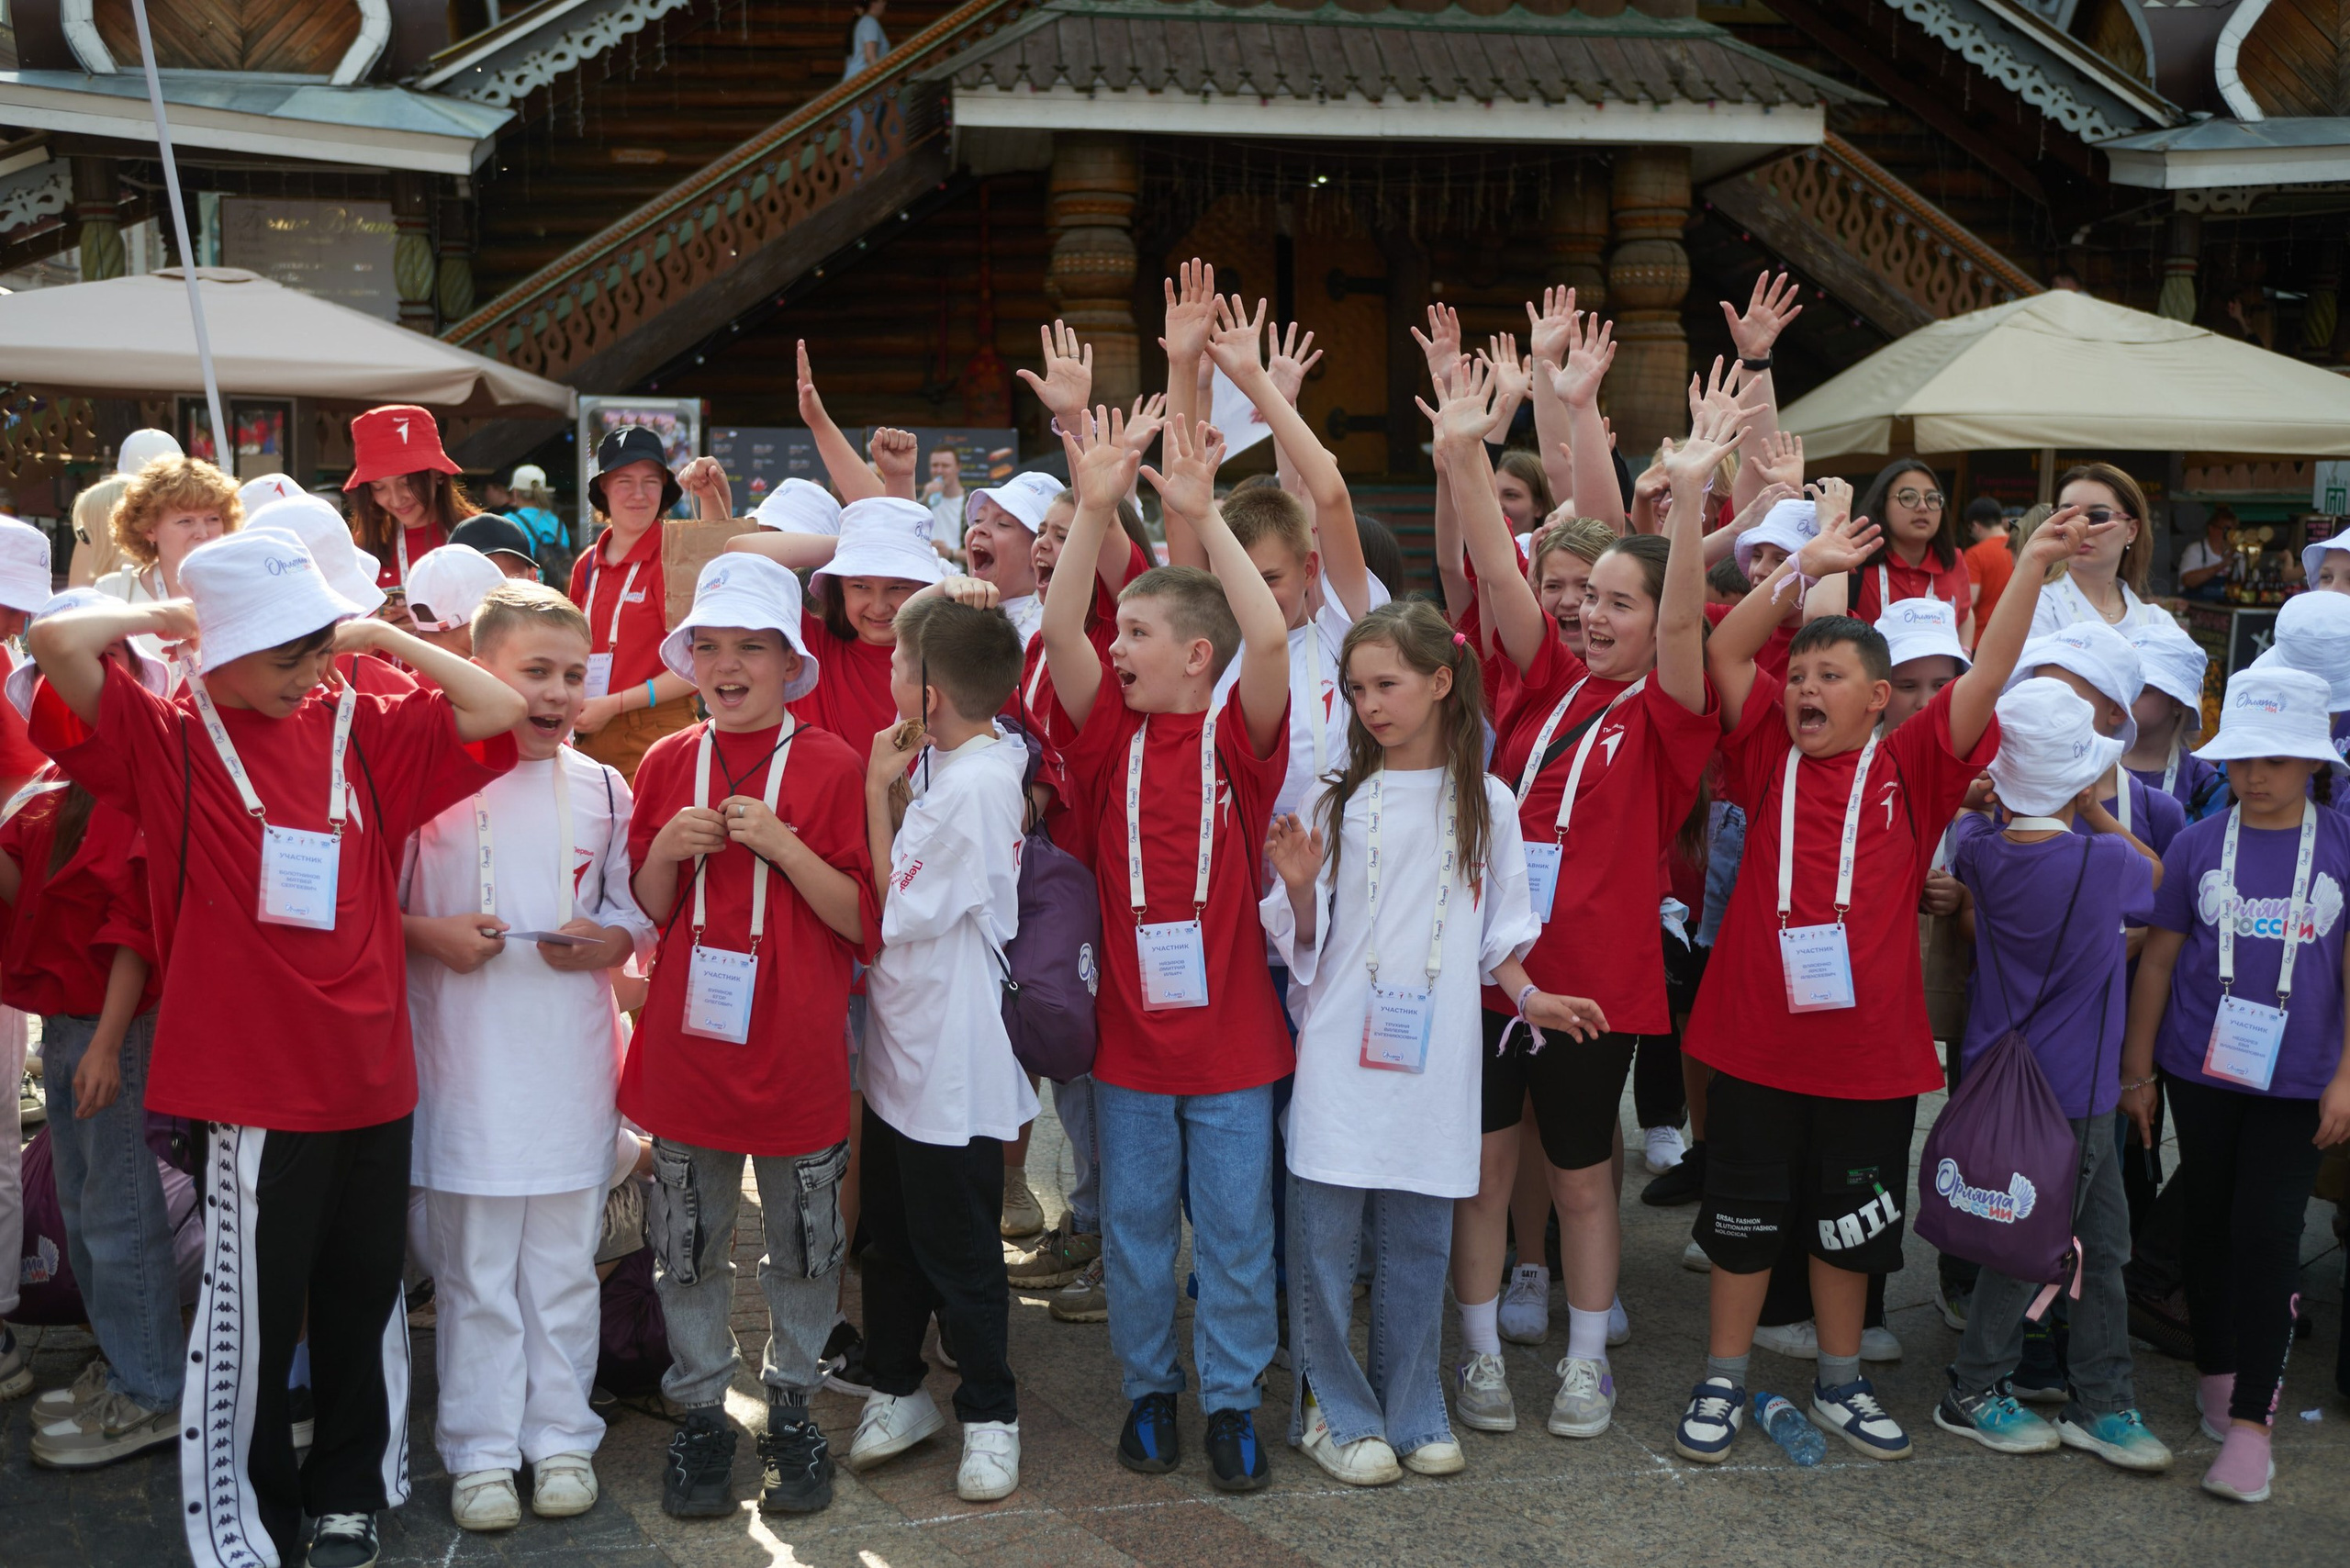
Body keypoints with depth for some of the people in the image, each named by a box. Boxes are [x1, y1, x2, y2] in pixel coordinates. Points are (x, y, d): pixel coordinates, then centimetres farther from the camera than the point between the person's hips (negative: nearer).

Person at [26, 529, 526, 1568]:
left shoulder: (363, 731, 6)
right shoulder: (170, 740, -4)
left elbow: (496, 710, 3)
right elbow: (58, 641, -18)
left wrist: (379, 632, 3)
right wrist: (163, 615, -2)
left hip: (371, 1073, 4)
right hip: (250, 1081, -4)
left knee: (367, 1297, 15)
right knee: (248, 1313, 6)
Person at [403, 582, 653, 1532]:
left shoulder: (602, 790, 4)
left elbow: (635, 918, 9)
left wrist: (601, 942, -11)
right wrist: (432, 935, -16)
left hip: (571, 1058, 2)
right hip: (465, 1060, -2)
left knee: (563, 1263, 11)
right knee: (473, 1268, 6)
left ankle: (561, 1436, 25)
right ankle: (481, 1450, 20)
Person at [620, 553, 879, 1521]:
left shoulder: (832, 767, -5)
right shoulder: (666, 765, 5)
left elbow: (861, 917, -8)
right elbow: (647, 913, 10)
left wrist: (781, 844, -20)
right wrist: (667, 850, -9)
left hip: (796, 1047, -2)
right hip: (687, 1043, 3)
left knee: (802, 1241, 10)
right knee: (690, 1242, 12)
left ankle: (792, 1409, 29)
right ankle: (700, 1413, 28)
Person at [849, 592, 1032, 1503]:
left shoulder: (978, 783, -23)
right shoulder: (949, 759, 4)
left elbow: (898, 909, -18)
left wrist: (877, 791, -13)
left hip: (952, 1062, -9)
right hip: (902, 1047, 9)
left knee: (957, 1250, 5)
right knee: (890, 1234, 20)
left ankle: (988, 1413, 21)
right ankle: (897, 1390, 35)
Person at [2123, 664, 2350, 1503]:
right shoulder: (2198, 846, -1)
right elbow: (2158, 960, 5)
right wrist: (2138, 1070, 6)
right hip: (2201, 1069, 2)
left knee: (2267, 1231, -6)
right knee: (2210, 1221, 13)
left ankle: (2252, 1418, -2)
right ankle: (2216, 1371, 31)